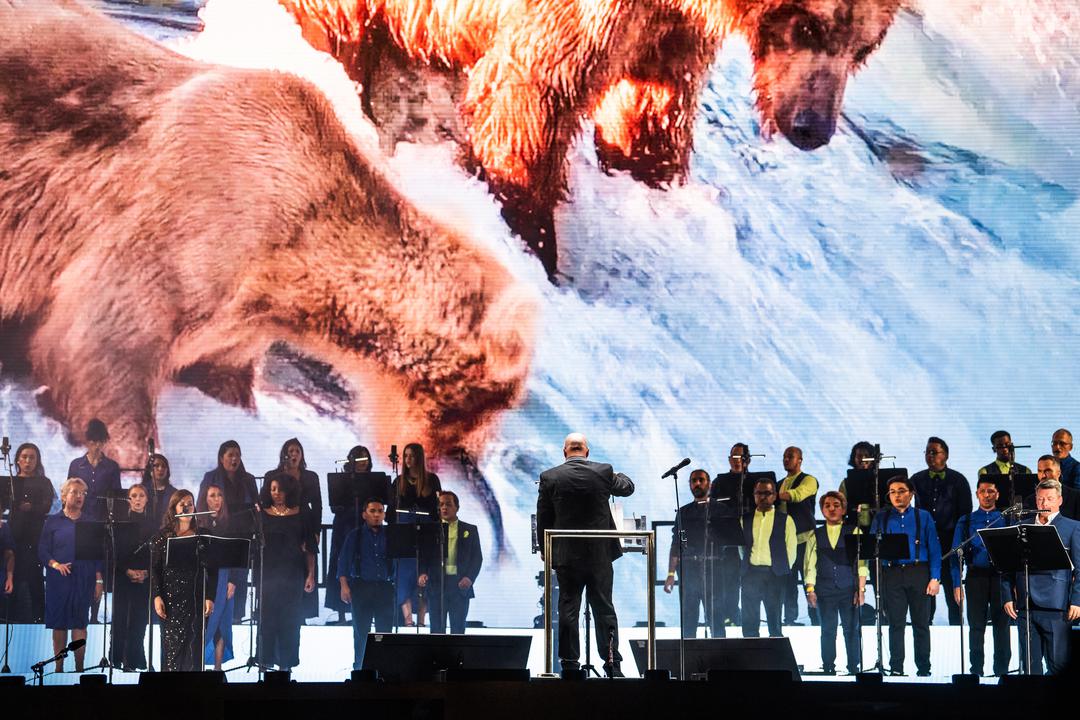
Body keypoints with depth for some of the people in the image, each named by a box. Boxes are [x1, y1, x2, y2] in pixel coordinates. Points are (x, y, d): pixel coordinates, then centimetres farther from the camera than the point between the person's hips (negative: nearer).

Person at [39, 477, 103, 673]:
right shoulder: (53, 521, 6)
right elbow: (42, 551, 2)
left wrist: (99, 581, 1)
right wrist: (56, 565, -15)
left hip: (84, 580, 1)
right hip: (59, 579, -1)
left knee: (80, 623, -1)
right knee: (58, 623, 1)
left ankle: (79, 667, 1)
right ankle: (59, 667, 6)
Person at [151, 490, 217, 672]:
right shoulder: (163, 536, 6)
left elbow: (212, 570, 7)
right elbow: (154, 568, 2)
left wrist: (210, 597, -2)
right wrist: (157, 596, -8)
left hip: (196, 599, 1)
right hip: (171, 599, -1)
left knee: (194, 644, -1)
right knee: (172, 643, -5)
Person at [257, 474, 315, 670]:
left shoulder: (300, 516, 3)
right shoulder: (262, 515, 4)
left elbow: (309, 548, 4)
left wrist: (311, 575, 0)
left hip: (293, 573, 0)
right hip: (268, 572, 0)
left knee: (290, 618, 2)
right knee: (267, 616, 0)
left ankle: (286, 661, 9)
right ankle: (266, 659, 9)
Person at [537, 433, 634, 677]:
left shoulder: (549, 477, -6)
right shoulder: (604, 472, -5)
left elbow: (543, 520, -1)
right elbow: (627, 487, 15)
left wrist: (547, 552, 11)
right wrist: (620, 476, 38)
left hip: (566, 556, 0)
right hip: (600, 555, 1)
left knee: (568, 610, 6)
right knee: (604, 609, 7)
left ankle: (570, 664, 7)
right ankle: (612, 664, 4)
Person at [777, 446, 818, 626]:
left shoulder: (809, 480, -1)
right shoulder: (780, 484, 21)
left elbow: (797, 495, -21)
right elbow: (776, 507, 19)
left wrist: (773, 495, -28)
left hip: (804, 537, -6)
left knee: (809, 579, -5)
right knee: (788, 580, 5)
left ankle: (815, 618, -1)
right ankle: (790, 618, 9)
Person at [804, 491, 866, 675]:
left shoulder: (854, 532, 4)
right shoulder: (815, 535, 11)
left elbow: (861, 563, 0)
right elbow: (810, 564, 8)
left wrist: (861, 589, -7)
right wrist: (810, 589, -1)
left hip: (849, 589, -2)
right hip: (825, 590, 2)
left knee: (852, 630, -1)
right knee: (827, 630, 3)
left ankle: (854, 668, 6)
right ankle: (828, 668, 8)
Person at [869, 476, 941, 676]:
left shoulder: (923, 517, 9)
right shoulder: (881, 518, 12)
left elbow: (934, 549, 4)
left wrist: (935, 578, -4)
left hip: (918, 573, 0)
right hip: (892, 574, 1)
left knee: (921, 623, 2)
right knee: (896, 623, -1)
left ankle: (924, 669, 8)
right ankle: (896, 668, 1)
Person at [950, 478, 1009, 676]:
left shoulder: (1006, 520, 8)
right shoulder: (966, 521, 9)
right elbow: (956, 554, 6)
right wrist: (957, 583, -3)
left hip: (1001, 576, 0)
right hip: (976, 576, 0)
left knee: (1002, 625, 0)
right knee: (976, 625, 2)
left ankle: (1002, 670, 6)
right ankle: (976, 670, 8)